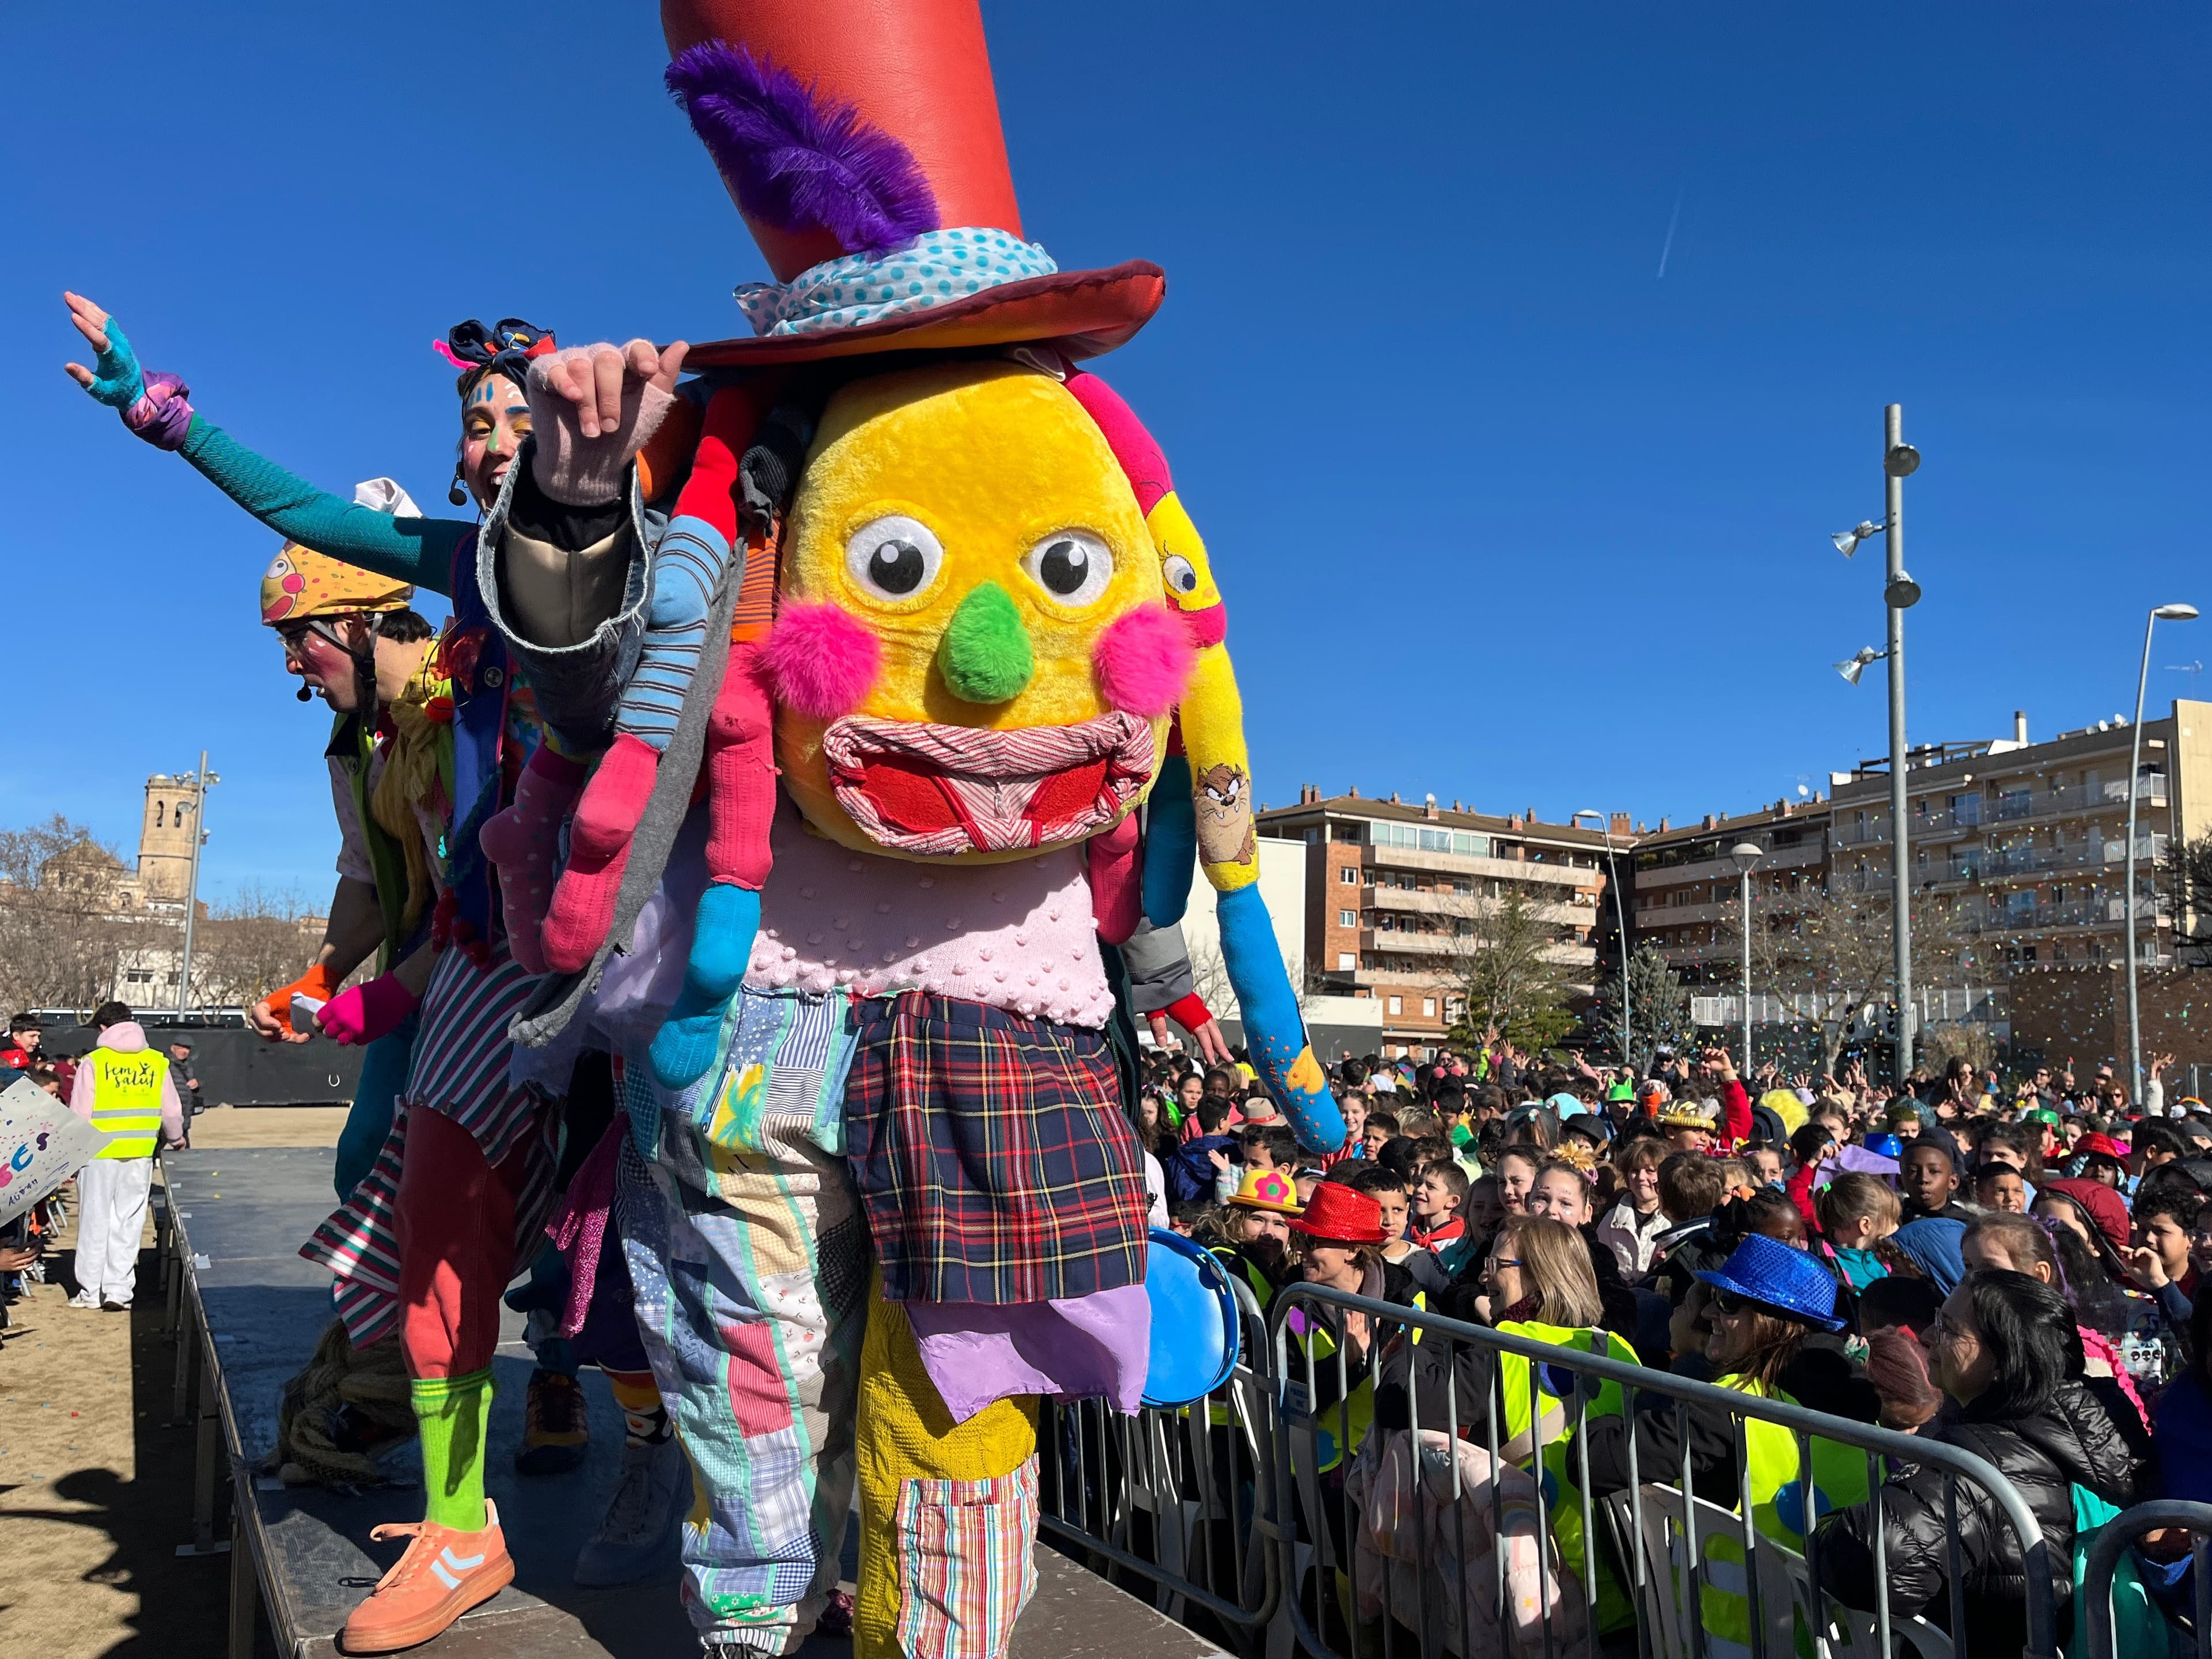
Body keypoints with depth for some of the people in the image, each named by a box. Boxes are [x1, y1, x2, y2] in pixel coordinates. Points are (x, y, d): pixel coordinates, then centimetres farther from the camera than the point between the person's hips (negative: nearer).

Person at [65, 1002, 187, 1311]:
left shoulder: (93, 1063, -5)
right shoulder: (157, 1062, 4)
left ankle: (90, 1291, 16)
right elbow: (172, 1112, 8)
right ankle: (118, 1290, 8)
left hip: (99, 1152, -2)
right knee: (128, 1222, 9)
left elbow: (79, 1114, -5)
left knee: (95, 1222, 9)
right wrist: (175, 1138, 28)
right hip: (140, 1155, 2)